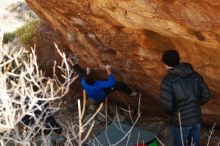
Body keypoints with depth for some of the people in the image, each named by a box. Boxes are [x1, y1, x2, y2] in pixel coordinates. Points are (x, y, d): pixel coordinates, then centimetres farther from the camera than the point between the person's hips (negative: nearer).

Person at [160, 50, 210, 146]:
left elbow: (167, 105, -26)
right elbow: (206, 96, 2)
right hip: (196, 118, 5)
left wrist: (169, 112, -1)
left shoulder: (167, 80, -19)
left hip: (181, 121, -5)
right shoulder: (194, 74, -1)